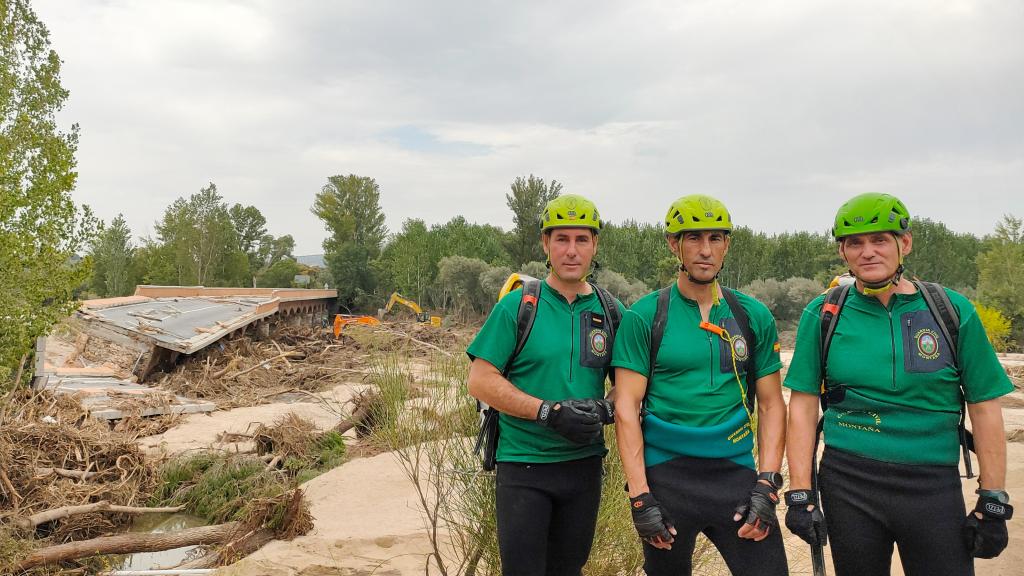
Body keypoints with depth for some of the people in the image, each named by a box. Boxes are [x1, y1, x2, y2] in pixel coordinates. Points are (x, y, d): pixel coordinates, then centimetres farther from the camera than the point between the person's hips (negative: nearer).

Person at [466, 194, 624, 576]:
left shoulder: (612, 313, 3)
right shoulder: (516, 306, -7)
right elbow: (480, 381, -10)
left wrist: (605, 410, -14)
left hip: (583, 464, 3)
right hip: (523, 465, -3)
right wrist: (549, 412, -19)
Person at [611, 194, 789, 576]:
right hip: (666, 477, -2)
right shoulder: (645, 316, -4)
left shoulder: (754, 316, 5)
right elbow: (626, 408, -7)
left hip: (736, 474, 2)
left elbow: (771, 405, 6)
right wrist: (640, 497, -11)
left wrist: (767, 487, -3)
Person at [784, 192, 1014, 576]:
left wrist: (993, 503, 0)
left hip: (933, 487, 0)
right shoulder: (824, 314, -1)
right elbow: (803, 404, -1)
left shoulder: (953, 310, -1)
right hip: (849, 485, 0)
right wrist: (799, 495, -5)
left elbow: (984, 407, 2)